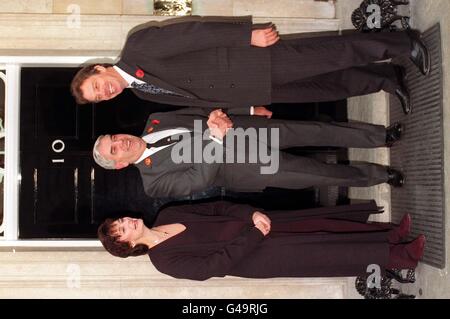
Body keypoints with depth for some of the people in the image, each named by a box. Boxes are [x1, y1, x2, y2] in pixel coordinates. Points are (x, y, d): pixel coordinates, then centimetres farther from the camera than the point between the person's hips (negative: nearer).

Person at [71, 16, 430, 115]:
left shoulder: (137, 46, -12)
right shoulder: (143, 92, 11)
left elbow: (194, 31, -19)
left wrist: (248, 33, -27)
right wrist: (248, 108, 14)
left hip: (253, 59, -6)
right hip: (248, 93, 6)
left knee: (332, 55, -8)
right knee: (330, 87, 10)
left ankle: (403, 43, 9)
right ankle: (389, 78, 25)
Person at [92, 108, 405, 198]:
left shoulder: (153, 122, 7)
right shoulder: (154, 181, -8)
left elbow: (200, 113, 12)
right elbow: (199, 179, -19)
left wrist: (217, 115, -7)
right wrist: (216, 139, -32)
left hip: (242, 129, 4)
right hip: (242, 169, -4)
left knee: (315, 131, -5)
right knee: (317, 173, -9)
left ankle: (380, 136, 11)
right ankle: (377, 174, 13)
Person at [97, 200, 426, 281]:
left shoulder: (166, 215, 5)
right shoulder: (165, 260, -13)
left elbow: (217, 207, 7)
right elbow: (217, 264, -19)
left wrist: (251, 214, -10)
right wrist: (253, 236, -20)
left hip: (253, 226, 6)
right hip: (249, 256, -6)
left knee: (318, 222, -5)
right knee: (321, 251, -13)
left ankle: (388, 234, 5)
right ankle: (398, 256, -5)